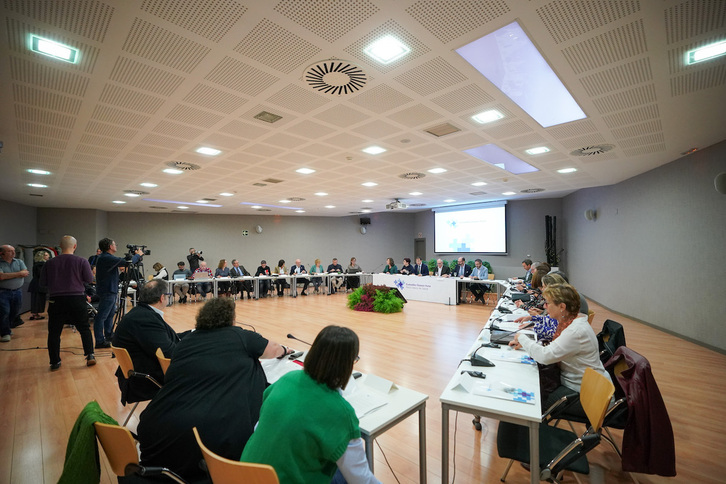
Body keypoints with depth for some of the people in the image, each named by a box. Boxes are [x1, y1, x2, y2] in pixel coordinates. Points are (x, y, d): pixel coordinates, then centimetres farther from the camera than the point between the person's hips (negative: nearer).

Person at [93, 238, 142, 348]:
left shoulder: (106, 257, 13)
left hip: (110, 291, 11)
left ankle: (108, 337, 28)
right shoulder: (106, 258, -19)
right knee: (101, 317, -5)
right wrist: (138, 255, -9)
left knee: (110, 314, 18)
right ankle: (100, 341, 0)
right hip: (107, 291, -11)